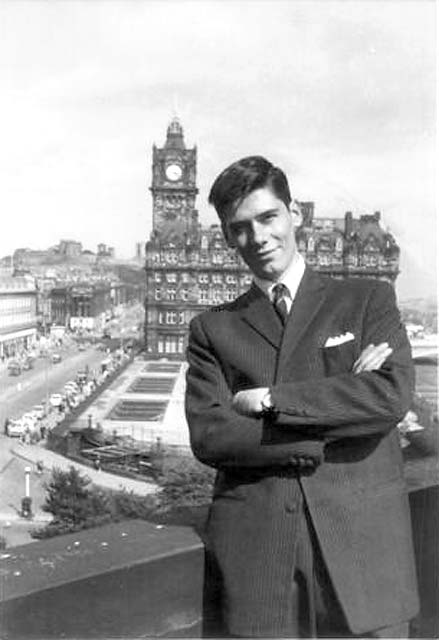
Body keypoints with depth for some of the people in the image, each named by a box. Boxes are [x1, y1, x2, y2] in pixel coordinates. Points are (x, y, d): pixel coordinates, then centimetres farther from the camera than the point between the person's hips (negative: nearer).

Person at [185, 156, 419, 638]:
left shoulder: (369, 300, 7)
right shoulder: (212, 328, 8)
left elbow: (392, 396, -9)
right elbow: (207, 436, -6)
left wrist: (266, 399, -9)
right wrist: (342, 411, -11)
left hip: (362, 541, 0)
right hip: (254, 554, 0)